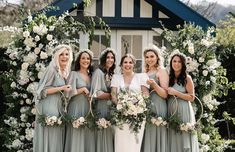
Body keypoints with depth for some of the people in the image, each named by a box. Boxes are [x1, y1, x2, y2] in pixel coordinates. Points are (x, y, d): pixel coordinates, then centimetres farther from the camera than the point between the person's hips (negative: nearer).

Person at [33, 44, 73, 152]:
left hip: (59, 107, 7)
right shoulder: (52, 70, -9)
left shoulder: (65, 71, 14)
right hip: (49, 108, -7)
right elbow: (42, 90, -13)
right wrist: (61, 88, -15)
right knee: (49, 138, -6)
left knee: (57, 139, 6)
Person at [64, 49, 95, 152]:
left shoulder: (91, 75, 14)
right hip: (76, 108, -5)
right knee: (76, 138, -4)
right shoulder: (74, 74, -1)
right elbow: (70, 91, -10)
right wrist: (83, 89, -7)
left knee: (88, 138, 4)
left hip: (88, 109, 5)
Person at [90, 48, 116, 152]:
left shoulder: (111, 73, 15)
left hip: (111, 109, 7)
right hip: (102, 108, -7)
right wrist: (113, 95, -13)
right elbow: (96, 93, -15)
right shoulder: (99, 72, -8)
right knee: (103, 139, -4)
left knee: (110, 139, 8)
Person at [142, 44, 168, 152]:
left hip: (157, 109, -6)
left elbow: (165, 94, -9)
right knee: (146, 140, 6)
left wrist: (154, 84, -22)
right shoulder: (145, 73, 16)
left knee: (155, 139, -6)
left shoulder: (162, 71, -2)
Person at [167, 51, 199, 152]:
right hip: (171, 111, 4)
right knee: (173, 140, 6)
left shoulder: (187, 78, -3)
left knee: (183, 139, -2)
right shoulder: (169, 78, 11)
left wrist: (175, 93, -14)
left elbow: (191, 97, -7)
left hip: (183, 111, -4)